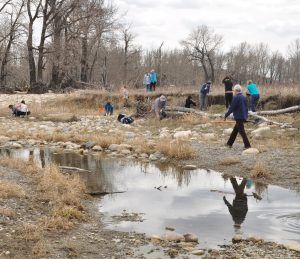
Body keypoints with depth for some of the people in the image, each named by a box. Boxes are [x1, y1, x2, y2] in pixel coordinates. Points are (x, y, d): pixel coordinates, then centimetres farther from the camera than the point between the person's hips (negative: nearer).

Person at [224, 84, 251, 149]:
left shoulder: (236, 97, -14)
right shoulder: (244, 97, 10)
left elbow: (231, 108, -15)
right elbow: (246, 107, 16)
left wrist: (226, 115, -6)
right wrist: (246, 115, 25)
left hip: (239, 117, -9)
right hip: (243, 116, 9)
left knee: (241, 131, -4)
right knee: (235, 130, 16)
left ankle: (247, 145, -6)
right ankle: (229, 143, 24)